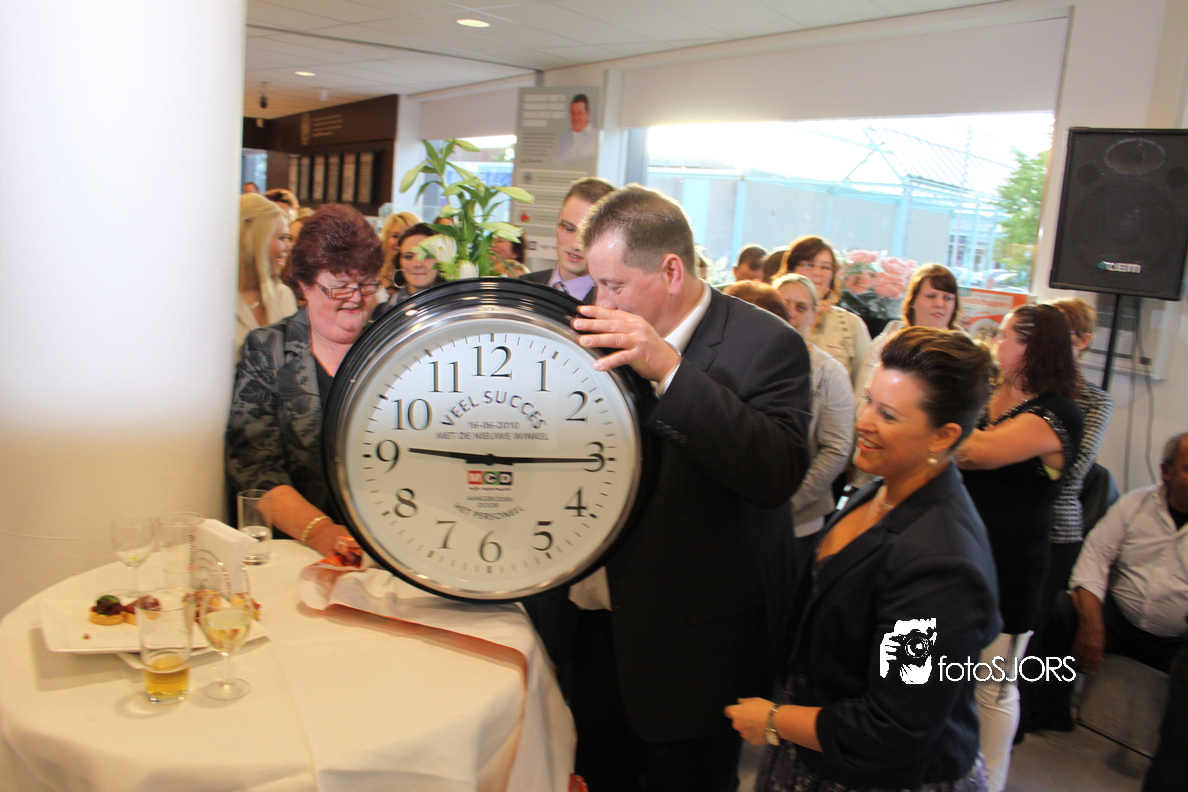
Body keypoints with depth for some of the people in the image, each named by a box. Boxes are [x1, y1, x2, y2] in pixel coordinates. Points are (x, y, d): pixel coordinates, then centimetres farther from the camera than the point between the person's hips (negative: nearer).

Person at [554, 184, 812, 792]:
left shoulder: (765, 344, -14)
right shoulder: (608, 336, 5)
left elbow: (778, 473, -27)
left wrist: (669, 369, -31)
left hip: (690, 646, -5)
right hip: (595, 623, 6)